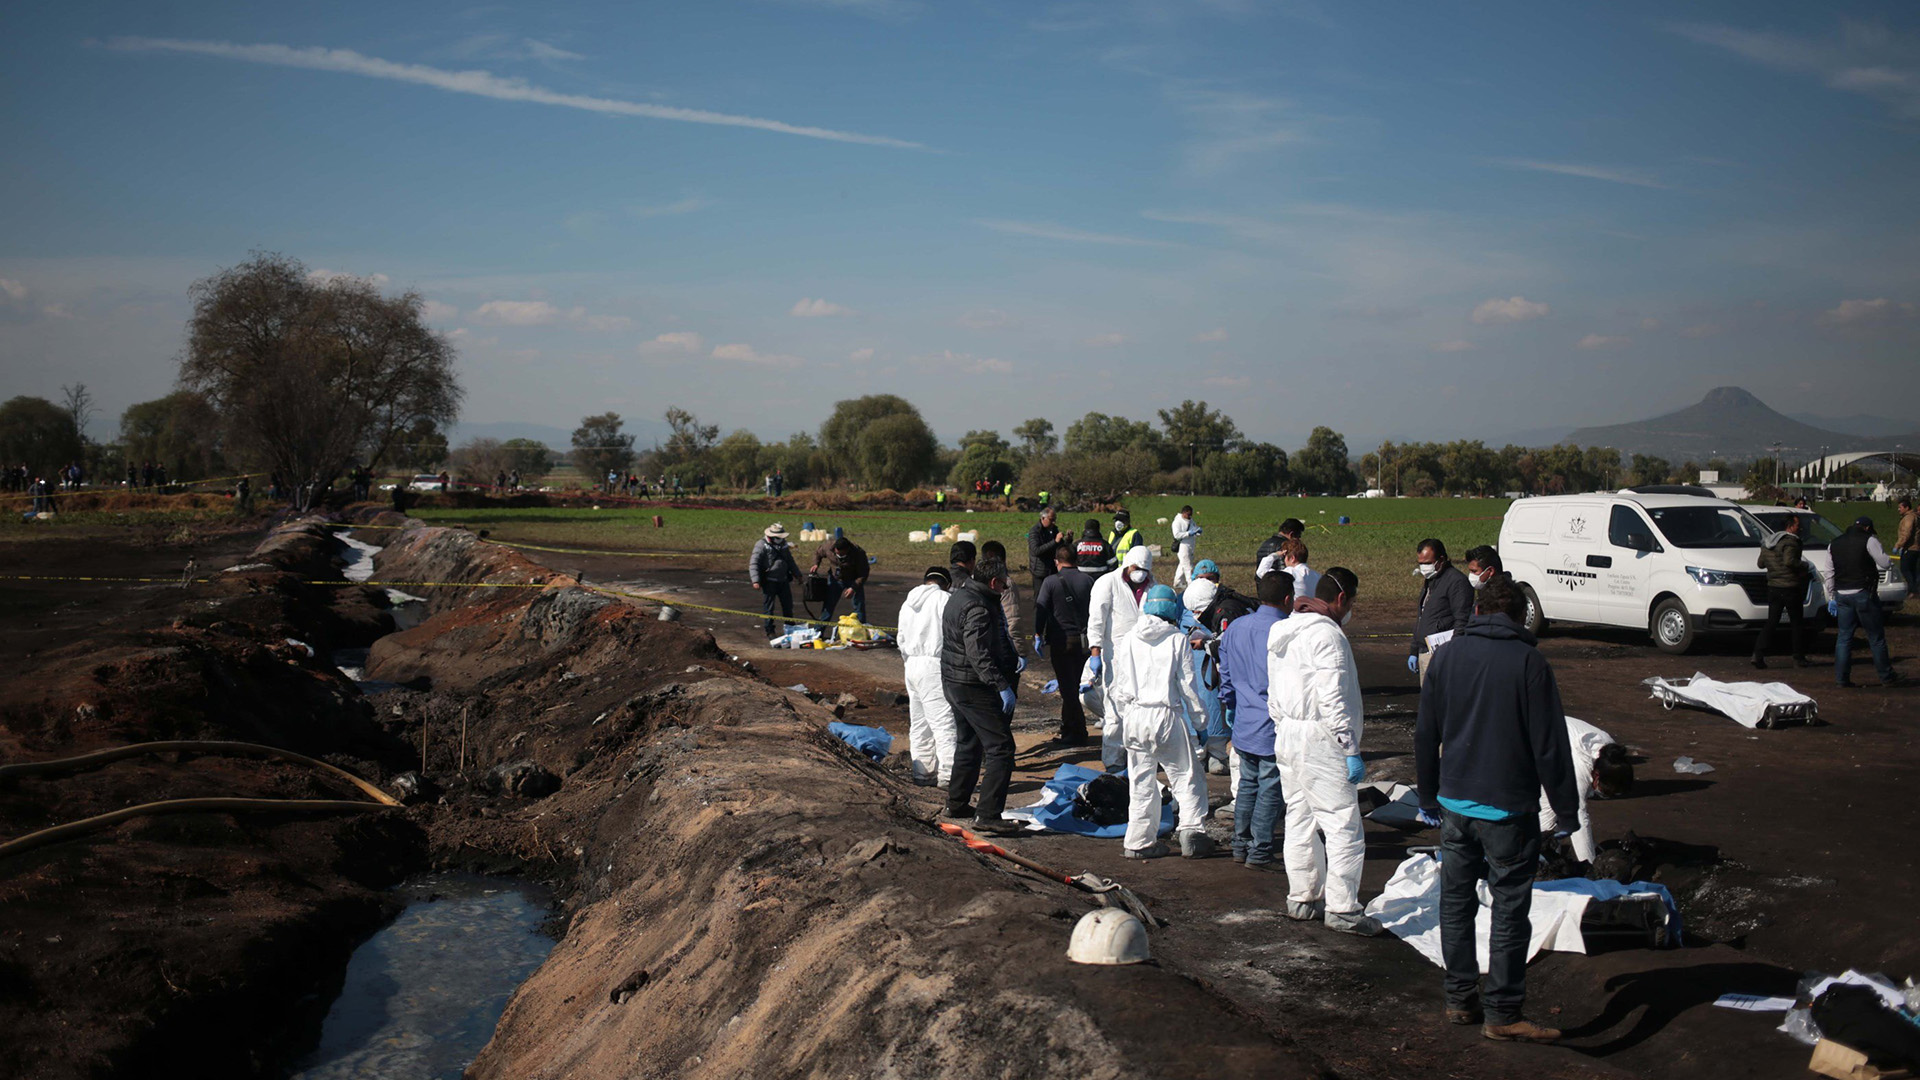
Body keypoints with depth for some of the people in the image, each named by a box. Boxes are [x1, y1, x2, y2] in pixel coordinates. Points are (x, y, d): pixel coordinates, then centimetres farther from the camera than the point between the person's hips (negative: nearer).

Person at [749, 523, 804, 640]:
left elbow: (790, 561, 25)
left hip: (783, 580, 6)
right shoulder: (761, 545, -11)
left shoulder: (783, 544, 12)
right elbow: (753, 563, -16)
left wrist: (797, 575, 27)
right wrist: (755, 580, -25)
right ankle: (770, 631, 11)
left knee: (788, 605, 12)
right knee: (768, 608, 1)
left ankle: (789, 627, 28)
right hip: (769, 581, -6)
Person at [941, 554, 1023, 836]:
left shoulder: (959, 596, 11)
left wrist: (1011, 660, 22)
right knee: (1000, 748, -8)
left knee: (968, 743, 24)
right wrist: (1002, 686, -30)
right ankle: (987, 815, -11)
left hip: (953, 681, 11)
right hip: (974, 686, -11)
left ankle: (956, 804, 33)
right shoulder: (977, 607, -21)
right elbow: (978, 654, -29)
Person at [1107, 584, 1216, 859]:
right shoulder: (1177, 640, -4)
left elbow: (1116, 687, 9)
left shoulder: (1126, 640, 5)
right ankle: (1191, 833, -2)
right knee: (1187, 777, 7)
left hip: (1133, 716, 4)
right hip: (1166, 716, -4)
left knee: (1140, 782, 11)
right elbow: (1187, 685, -2)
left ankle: (1139, 841, 14)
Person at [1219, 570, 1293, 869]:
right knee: (1270, 790, 2)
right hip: (1275, 727, -7)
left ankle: (1241, 845, 23)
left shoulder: (1234, 628, 6)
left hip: (1244, 726, 7)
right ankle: (1259, 853, 6)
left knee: (1247, 784, 18)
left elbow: (1226, 674, 14)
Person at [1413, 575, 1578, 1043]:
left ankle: (1460, 999, 23)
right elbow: (1550, 745, -10)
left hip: (1454, 805, 5)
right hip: (1508, 810, -5)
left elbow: (1424, 736, 9)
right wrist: (1566, 810, -1)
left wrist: (1429, 797, 18)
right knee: (1509, 912, 3)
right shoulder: (1529, 662, -10)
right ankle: (1503, 1013, 7)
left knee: (1456, 903, 14)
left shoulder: (1445, 657, 4)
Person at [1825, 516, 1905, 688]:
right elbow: (1884, 563, -11)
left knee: (1843, 637, 8)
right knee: (1876, 637, 4)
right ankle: (1886, 677, 10)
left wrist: (1831, 597, 17)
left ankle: (1841, 678, 5)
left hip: (1842, 595, 5)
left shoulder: (1834, 544, 13)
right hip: (1863, 594, -5)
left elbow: (1830, 575, 14)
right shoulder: (1868, 540, -6)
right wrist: (1890, 561, 12)